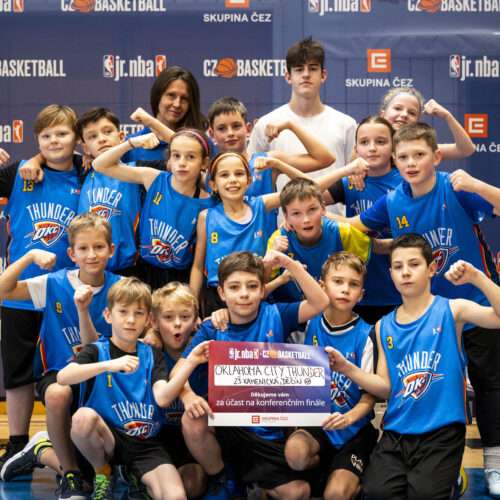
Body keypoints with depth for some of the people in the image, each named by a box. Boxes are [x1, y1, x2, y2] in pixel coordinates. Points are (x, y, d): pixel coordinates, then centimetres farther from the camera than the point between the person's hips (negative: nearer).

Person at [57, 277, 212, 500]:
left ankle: (136, 476, 4)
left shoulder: (152, 356, 9)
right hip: (107, 439, 0)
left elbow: (163, 397, -11)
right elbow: (63, 377, -22)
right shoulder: (97, 352, 0)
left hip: (145, 444, 0)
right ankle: (102, 473, -5)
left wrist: (190, 363, -22)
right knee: (84, 416, -35)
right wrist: (109, 365, -34)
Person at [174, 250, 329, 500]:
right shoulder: (212, 330, -2)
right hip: (224, 421, 0)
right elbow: (179, 369, -11)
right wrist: (188, 396, -33)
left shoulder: (275, 317, -1)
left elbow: (319, 303, -14)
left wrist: (289, 263, -21)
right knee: (193, 421, -33)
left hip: (266, 431, 0)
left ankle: (247, 476, 15)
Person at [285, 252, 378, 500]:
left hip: (354, 427, -2)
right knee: (294, 453, -31)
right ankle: (328, 466, 2)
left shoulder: (365, 335, -8)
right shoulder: (310, 324, 0)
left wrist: (349, 417, -29)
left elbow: (370, 394, -8)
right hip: (316, 423, 3)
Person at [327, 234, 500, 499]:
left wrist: (477, 278, -24)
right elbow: (385, 388, 11)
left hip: (442, 431, -3)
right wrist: (347, 368, -1)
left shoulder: (451, 310, 1)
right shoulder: (384, 327, 13)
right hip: (396, 432, 3)